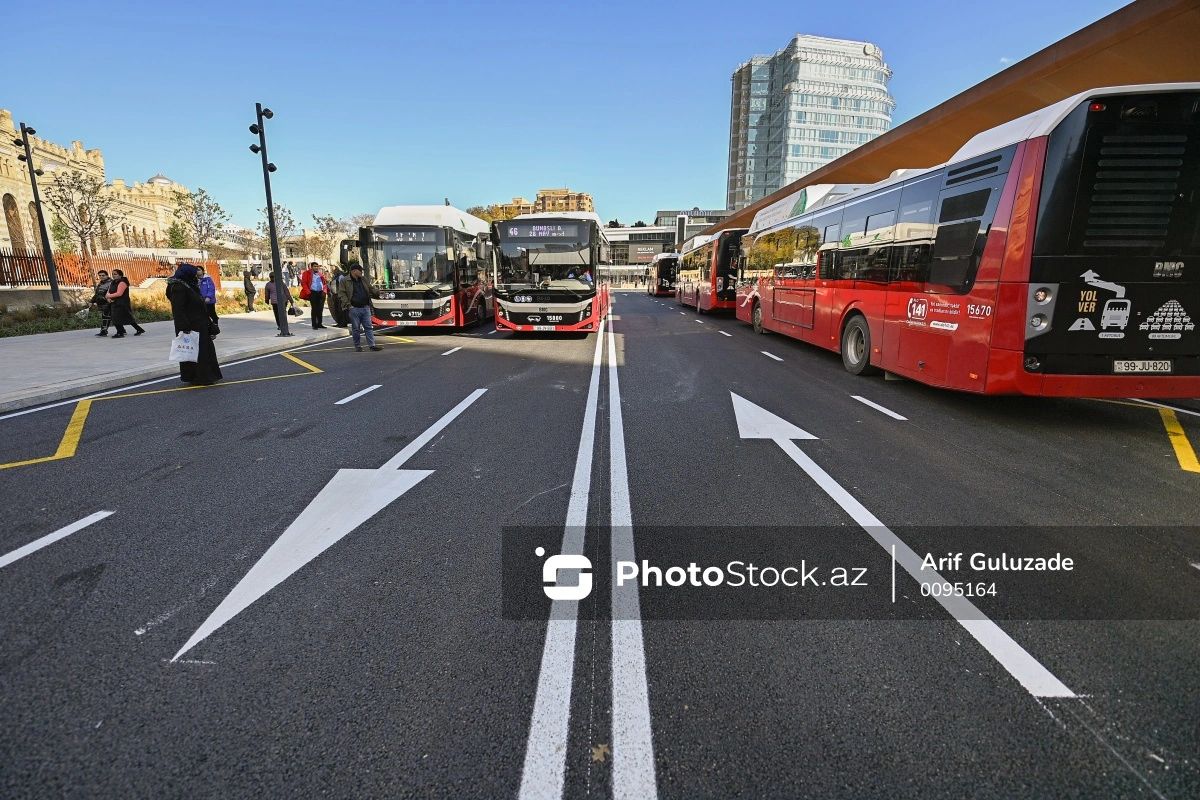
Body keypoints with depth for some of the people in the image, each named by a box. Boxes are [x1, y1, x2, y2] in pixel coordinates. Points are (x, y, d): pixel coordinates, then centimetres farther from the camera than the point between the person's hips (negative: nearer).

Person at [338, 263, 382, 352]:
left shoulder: (363, 280, 14)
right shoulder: (345, 281, -3)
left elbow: (371, 288, 20)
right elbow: (342, 294, -6)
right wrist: (348, 304, -14)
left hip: (365, 308, 5)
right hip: (354, 308, -5)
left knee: (369, 327, 3)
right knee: (355, 328, 3)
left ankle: (372, 345, 4)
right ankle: (357, 346, 12)